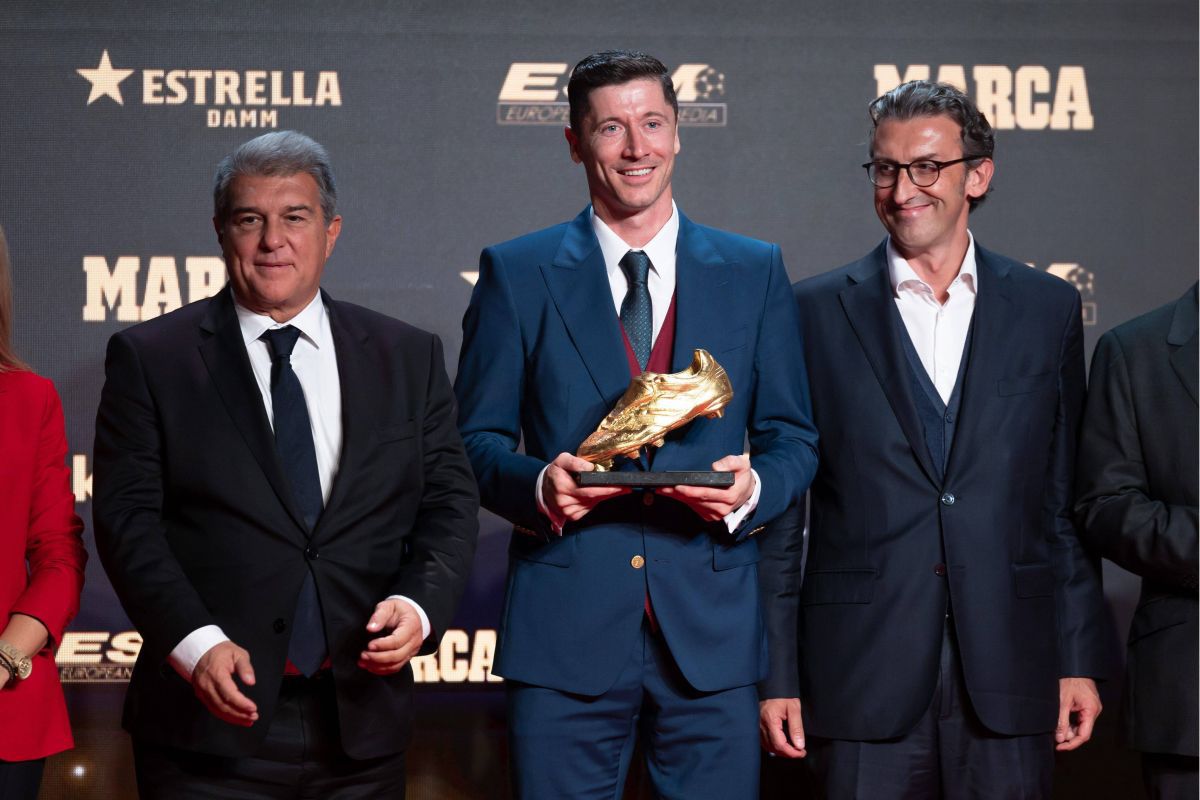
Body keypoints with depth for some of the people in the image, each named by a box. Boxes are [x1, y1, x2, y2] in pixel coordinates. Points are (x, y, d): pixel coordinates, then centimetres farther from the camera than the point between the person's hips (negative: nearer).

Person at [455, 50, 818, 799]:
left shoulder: (754, 271, 10)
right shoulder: (516, 273, 6)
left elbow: (793, 438, 10)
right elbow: (478, 441, 6)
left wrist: (754, 488, -12)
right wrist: (537, 484, -15)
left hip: (712, 629, 1)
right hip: (564, 630, -1)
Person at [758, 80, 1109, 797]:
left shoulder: (1048, 308, 8)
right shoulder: (817, 313, 3)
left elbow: (1068, 501, 9)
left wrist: (1081, 658, 4)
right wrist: (776, 676, -1)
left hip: (1010, 675, 1)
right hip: (863, 679, -1)